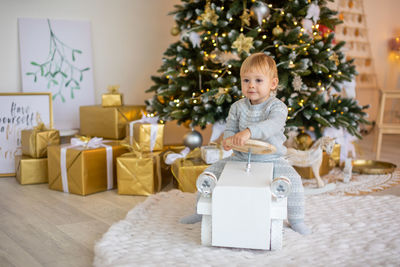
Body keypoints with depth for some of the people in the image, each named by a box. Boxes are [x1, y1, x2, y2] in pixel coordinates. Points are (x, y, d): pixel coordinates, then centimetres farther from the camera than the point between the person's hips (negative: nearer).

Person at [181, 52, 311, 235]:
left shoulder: (277, 107, -11)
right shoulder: (238, 107, 4)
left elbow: (273, 125, -32)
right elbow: (230, 129, 6)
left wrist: (249, 131, -49)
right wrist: (228, 140, -20)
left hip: (271, 159, -3)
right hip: (241, 158, 4)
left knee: (293, 179, -25)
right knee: (210, 172, -5)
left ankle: (296, 220, -1)